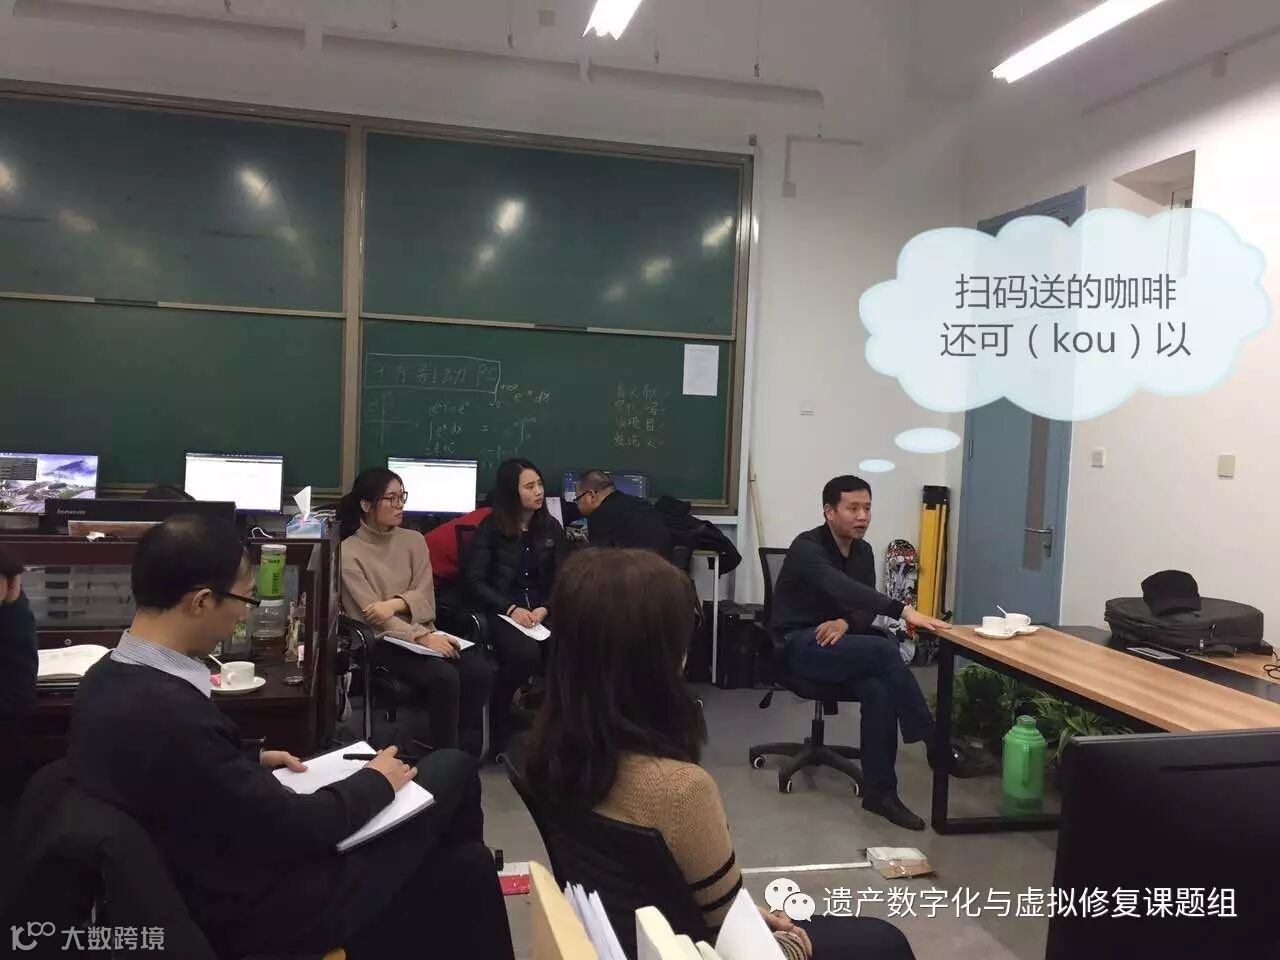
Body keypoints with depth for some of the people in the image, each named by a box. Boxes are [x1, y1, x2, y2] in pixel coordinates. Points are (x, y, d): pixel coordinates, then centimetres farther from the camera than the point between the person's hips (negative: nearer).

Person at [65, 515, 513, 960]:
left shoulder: (108, 679, -5)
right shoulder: (168, 713, -34)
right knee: (453, 769, 4)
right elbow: (291, 828, -25)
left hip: (228, 870, 9)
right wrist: (376, 782, -8)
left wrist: (252, 759, 7)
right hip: (260, 907, -9)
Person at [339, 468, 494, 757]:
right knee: (444, 677, -31)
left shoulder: (414, 540, 9)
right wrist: (422, 638, -25)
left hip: (423, 632, 5)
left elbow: (425, 598, 3)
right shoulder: (349, 553, -5)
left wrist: (395, 603, -19)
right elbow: (372, 617, -13)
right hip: (381, 641, -5)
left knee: (480, 671, -22)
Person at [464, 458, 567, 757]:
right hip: (500, 612, -3)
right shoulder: (489, 528, 1)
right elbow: (475, 581, -4)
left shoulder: (551, 527, 12)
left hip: (542, 612, 3)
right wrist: (510, 609, -17)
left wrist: (544, 609, -12)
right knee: (526, 653, -34)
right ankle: (497, 732, -11)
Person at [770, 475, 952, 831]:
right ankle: (933, 745, -18)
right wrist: (903, 611, -45)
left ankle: (880, 792, -16)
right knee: (885, 650, -29)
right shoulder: (807, 547, -17)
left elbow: (864, 605, 7)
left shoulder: (863, 551, 9)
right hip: (799, 645, -6)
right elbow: (843, 588, -34)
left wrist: (846, 623, -18)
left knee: (878, 691, -26)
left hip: (836, 641, 6)